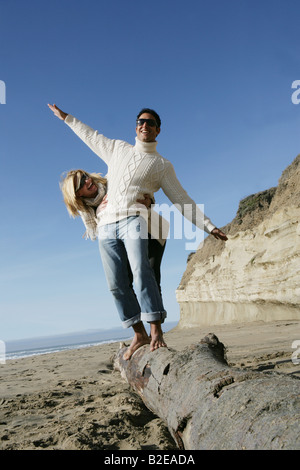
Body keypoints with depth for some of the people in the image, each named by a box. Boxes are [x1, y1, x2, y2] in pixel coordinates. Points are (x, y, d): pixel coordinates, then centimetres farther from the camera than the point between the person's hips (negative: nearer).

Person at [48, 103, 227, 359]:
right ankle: (139, 334, 4)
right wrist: (65, 116, 46)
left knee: (141, 273, -25)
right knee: (117, 285, -4)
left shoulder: (162, 165, 13)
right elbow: (91, 136, 38)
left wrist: (209, 226, 5)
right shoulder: (118, 149, 23)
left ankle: (156, 330, -23)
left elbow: (182, 200, 12)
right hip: (107, 226, 3)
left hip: (134, 221, -3)